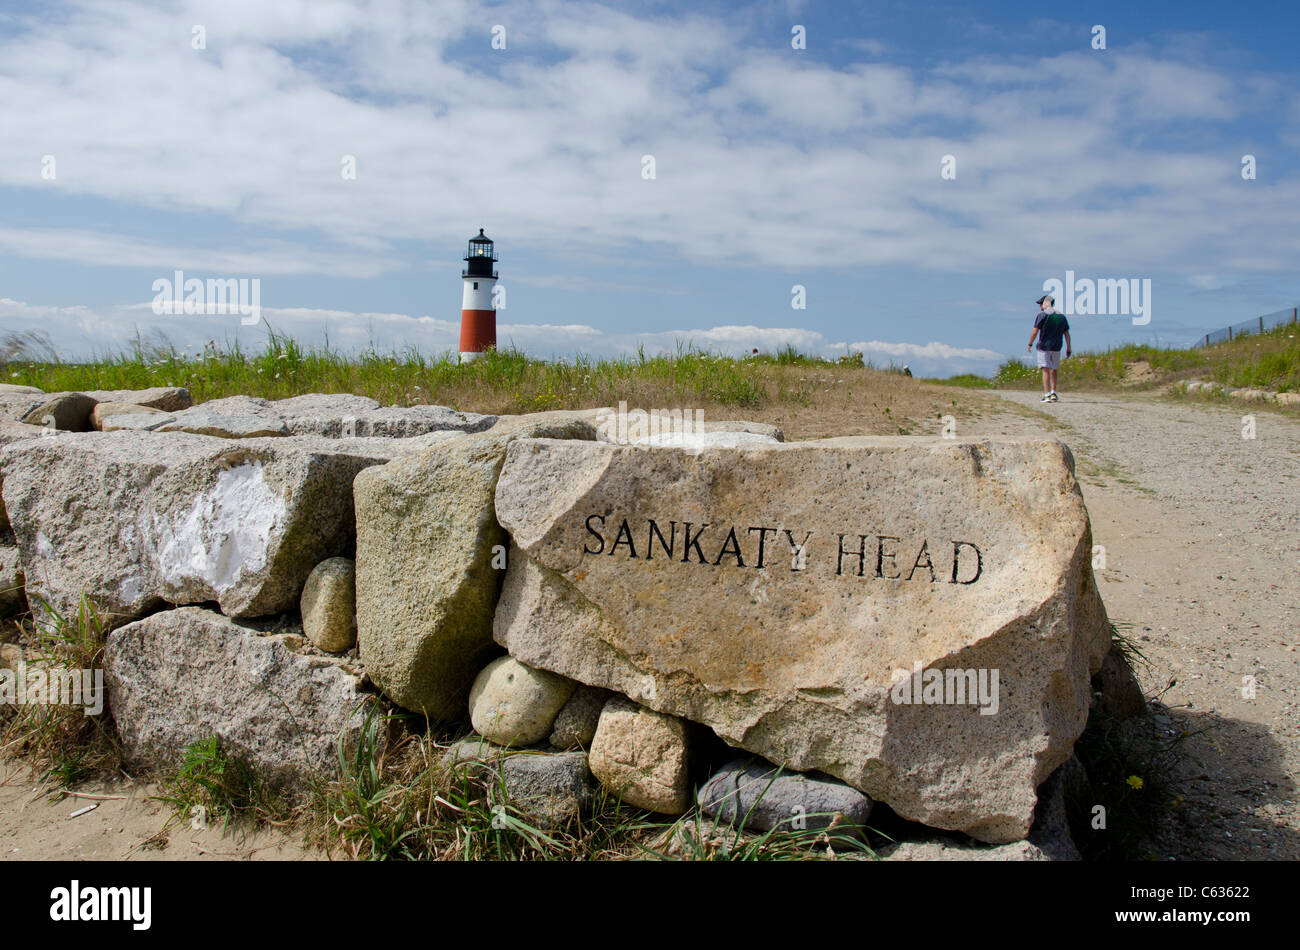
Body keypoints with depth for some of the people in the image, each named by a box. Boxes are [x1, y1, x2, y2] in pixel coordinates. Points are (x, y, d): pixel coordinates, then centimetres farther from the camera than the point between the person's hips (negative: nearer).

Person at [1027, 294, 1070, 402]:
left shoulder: (1042, 315, -7)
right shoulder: (1061, 316, 11)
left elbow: (1035, 332, -11)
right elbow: (1067, 334, 10)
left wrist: (1030, 344, 2)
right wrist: (1068, 349, 12)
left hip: (1044, 346, -5)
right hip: (1056, 348, 5)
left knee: (1046, 370, -7)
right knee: (1053, 370, 20)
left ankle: (1047, 395, -14)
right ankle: (1053, 393, 18)